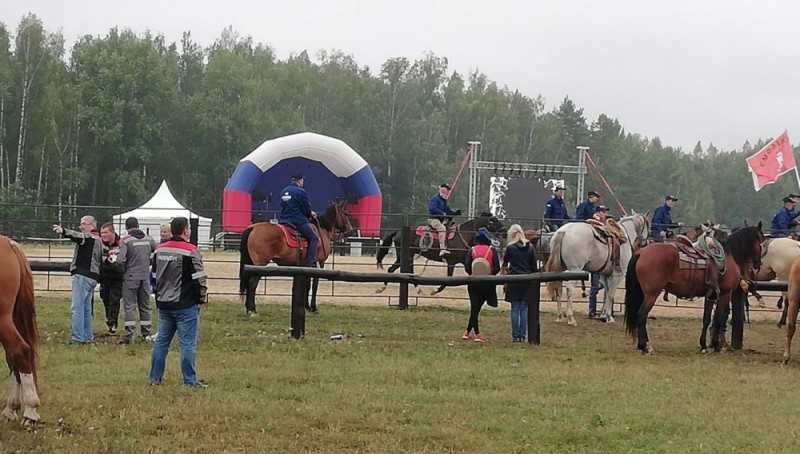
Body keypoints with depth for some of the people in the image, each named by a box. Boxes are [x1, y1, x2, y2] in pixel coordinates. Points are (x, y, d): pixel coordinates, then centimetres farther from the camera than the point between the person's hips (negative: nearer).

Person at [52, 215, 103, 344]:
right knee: (86, 308, 17)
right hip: (93, 277, 10)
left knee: (77, 307, -10)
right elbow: (101, 260, 23)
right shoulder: (98, 241, 20)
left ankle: (77, 337, -13)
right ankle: (88, 336, 20)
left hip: (82, 275, -10)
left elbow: (76, 236, -30)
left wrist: (63, 231, -47)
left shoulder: (87, 237, -8)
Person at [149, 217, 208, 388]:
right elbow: (199, 278, -13)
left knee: (161, 341, 14)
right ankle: (190, 381, -2)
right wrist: (201, 298, 1)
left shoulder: (159, 250, 7)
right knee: (188, 343, -3)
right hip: (185, 306, -7)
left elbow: (154, 274, 14)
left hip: (163, 304, 7)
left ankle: (155, 378, 16)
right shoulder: (190, 251, -14)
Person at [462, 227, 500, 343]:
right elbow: (497, 268, -8)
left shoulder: (472, 250, -2)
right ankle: (468, 331, 9)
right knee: (477, 307, 8)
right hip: (488, 284, 0)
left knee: (474, 308, 5)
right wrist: (490, 274, 10)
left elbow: (467, 267, -8)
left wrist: (473, 274, 10)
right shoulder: (492, 250, -4)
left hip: (474, 283, 0)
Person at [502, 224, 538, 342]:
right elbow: (534, 266, 4)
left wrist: (507, 269, 30)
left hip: (514, 281, -2)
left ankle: (515, 336, 2)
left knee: (515, 309, 3)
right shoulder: (530, 248, 1)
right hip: (528, 281, 2)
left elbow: (504, 264, 8)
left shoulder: (510, 248, -6)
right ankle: (523, 336, 5)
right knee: (524, 309, 6)